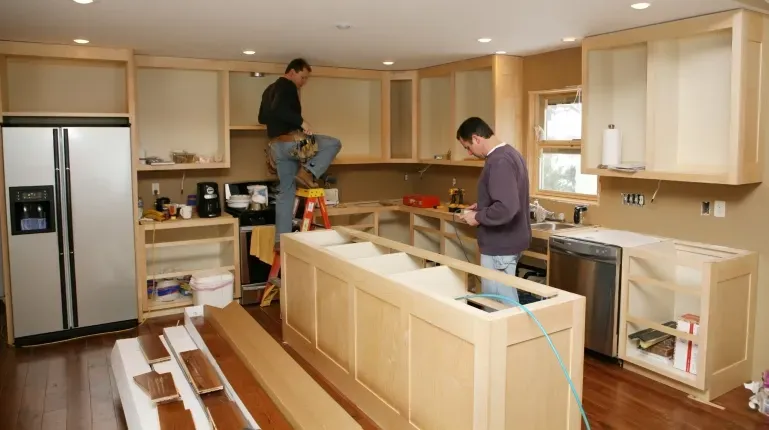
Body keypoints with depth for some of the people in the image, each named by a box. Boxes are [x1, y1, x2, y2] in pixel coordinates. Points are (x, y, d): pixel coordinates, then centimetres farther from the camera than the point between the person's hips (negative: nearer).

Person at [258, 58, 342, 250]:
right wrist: (301, 122, -22)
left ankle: (280, 240, 9)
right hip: (290, 142, -9)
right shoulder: (287, 86, -7)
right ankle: (307, 172, -12)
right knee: (334, 144, -1)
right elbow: (278, 109, -25)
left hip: (276, 146, 9)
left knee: (286, 191, 10)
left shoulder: (269, 89, 23)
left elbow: (262, 118, 29)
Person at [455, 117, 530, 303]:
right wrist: (482, 207, 14)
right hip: (509, 241, 10)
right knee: (506, 300, 18)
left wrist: (478, 217, -17)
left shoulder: (499, 162, -22)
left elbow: (506, 209, -31)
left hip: (500, 246, -10)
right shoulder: (510, 153, 10)